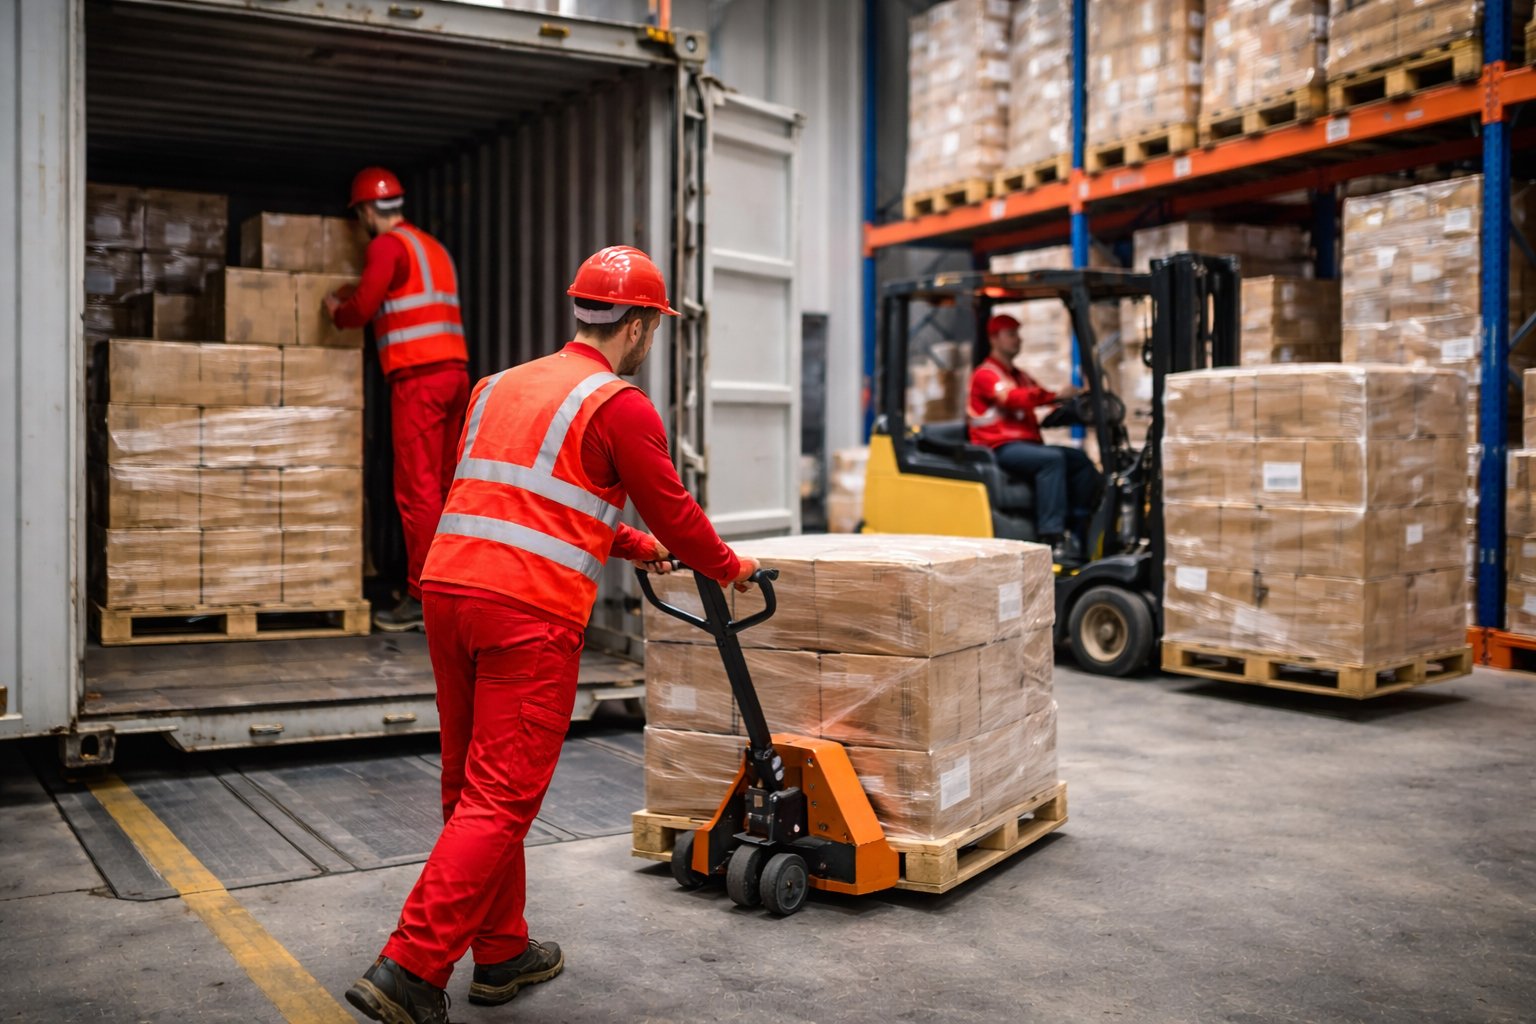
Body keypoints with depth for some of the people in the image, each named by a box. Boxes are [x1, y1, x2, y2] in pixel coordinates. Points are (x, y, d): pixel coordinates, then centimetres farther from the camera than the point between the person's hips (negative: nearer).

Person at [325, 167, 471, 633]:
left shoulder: (388, 245, -4)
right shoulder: (433, 247, 23)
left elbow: (362, 309, -11)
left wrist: (337, 310, 9)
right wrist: (360, 297, 28)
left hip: (419, 376, -8)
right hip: (455, 371, 8)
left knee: (417, 487, -7)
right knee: (443, 486, 11)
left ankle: (421, 597, -6)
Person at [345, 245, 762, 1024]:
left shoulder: (498, 387, 21)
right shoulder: (620, 406, -2)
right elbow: (673, 512, 5)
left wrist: (629, 545, 39)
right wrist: (728, 568, 23)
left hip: (449, 587, 8)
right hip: (531, 611, -8)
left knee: (471, 785, 15)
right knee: (500, 800, -3)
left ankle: (501, 954, 27)